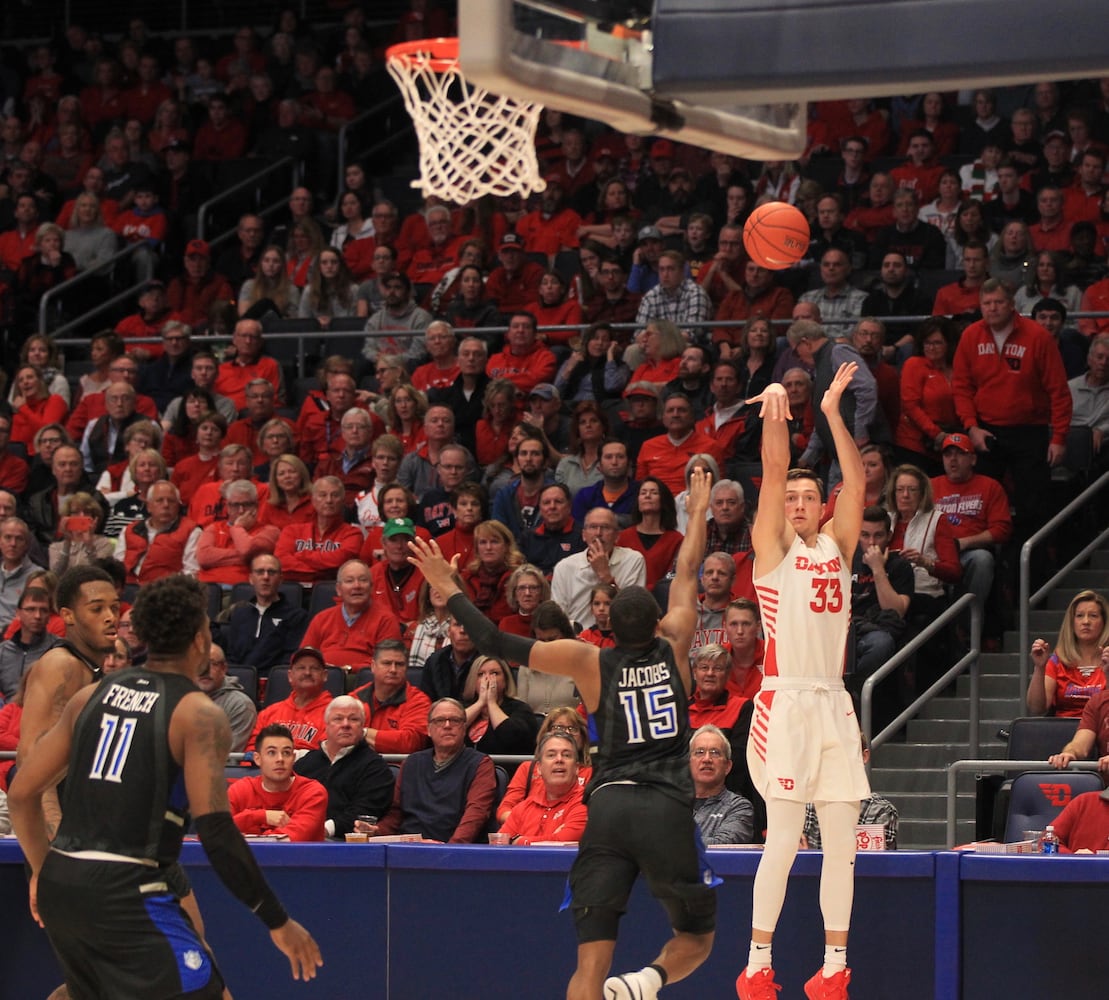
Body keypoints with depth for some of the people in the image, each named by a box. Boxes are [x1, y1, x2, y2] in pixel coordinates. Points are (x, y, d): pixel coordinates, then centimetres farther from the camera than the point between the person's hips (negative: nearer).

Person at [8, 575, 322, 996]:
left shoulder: (92, 696, 13)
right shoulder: (198, 715, -5)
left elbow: (21, 794, 16)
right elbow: (216, 831, -14)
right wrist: (278, 922, -8)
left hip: (58, 887, 7)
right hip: (128, 894, -7)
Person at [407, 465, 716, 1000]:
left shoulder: (590, 662, 6)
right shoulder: (673, 650, 8)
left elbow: (499, 644, 4)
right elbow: (687, 574, 22)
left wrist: (449, 589, 15)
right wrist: (698, 511, 36)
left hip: (608, 807, 1)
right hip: (667, 809, -1)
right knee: (696, 938, 15)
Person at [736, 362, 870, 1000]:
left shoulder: (837, 546, 16)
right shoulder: (774, 547, 6)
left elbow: (856, 481, 5)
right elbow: (775, 473, -6)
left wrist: (833, 414, -2)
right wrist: (776, 414, -16)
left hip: (834, 703, 5)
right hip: (786, 702, -5)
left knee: (841, 838, 3)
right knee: (784, 836, -8)